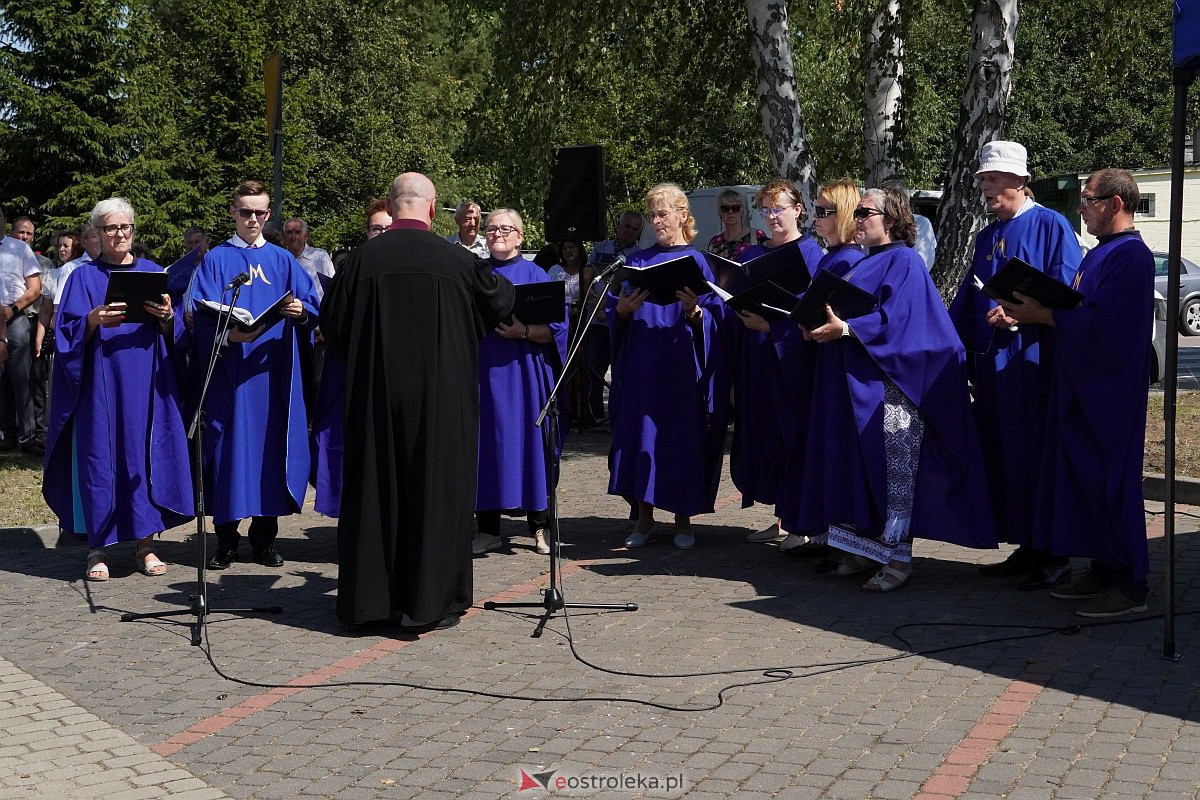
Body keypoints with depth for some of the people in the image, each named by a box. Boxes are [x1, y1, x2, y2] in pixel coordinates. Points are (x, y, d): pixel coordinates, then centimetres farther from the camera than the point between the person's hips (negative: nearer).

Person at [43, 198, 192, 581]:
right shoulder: (84, 277, 7)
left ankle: (145, 544, 9)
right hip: (101, 386, -2)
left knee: (145, 455, 1)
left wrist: (167, 318, -14)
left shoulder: (154, 273, 12)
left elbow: (173, 333, 7)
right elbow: (68, 332, -3)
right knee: (100, 456, -2)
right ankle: (99, 547, 5)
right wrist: (93, 320, -22)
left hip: (146, 385, 2)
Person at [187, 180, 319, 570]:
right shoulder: (215, 260, 7)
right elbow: (202, 314, -4)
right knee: (230, 446, -2)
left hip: (273, 372, 2)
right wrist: (228, 334, -23)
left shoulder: (283, 260, 14)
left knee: (272, 445, 3)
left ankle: (265, 537, 13)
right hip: (229, 373, -2)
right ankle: (226, 539, 6)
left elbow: (311, 305, 6)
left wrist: (301, 311, -17)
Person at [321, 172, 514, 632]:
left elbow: (333, 327, 3)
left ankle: (367, 599, 16)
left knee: (374, 489, 10)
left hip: (374, 397, 1)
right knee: (437, 489, 7)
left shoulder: (362, 260, -6)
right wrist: (499, 282, 32)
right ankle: (429, 603, 10)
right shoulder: (458, 261, -7)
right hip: (442, 399, -1)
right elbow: (500, 305, 10)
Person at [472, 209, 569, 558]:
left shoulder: (535, 275, 3)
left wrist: (524, 331, -19)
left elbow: (556, 327, -3)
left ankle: (540, 527, 10)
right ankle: (488, 529, 11)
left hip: (523, 374, -2)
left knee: (531, 444, -1)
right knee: (485, 445, 3)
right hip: (483, 373, 3)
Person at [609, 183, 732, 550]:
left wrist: (694, 311, -21)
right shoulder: (637, 261, 11)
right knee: (640, 434, 2)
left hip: (683, 366, -3)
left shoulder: (699, 262, 3)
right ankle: (644, 517, 13)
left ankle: (683, 519, 13)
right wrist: (622, 309, -12)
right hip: (642, 366, 3)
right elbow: (614, 313, 9)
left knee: (683, 437, 0)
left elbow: (716, 319, -3)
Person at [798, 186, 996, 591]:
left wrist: (844, 329, -25)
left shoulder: (905, 262, -6)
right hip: (856, 383, 9)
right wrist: (824, 323, 2)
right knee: (861, 467, 9)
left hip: (888, 385, -9)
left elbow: (894, 319, -18)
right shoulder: (862, 265, 21)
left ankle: (898, 557, -3)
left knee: (894, 468, -6)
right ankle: (868, 549, 15)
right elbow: (845, 311, 22)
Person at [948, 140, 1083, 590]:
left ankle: (1054, 556, 3)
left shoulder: (1051, 227, -5)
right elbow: (965, 303, 20)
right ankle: (1026, 547, 18)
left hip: (1033, 362, -8)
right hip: (989, 364, 8)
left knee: (1037, 456, -5)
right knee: (1000, 457, 9)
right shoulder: (987, 237, 18)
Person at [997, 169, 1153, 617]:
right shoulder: (1100, 253, 16)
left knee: (1110, 482, -5)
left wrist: (1043, 313, -17)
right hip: (1083, 390, 10)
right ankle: (1103, 571, 21)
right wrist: (1029, 313, 0)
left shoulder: (1131, 256, -16)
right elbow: (1076, 310, 15)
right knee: (1086, 478, 12)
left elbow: (1101, 324, -24)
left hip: (1110, 393, -10)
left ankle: (1130, 585, 3)